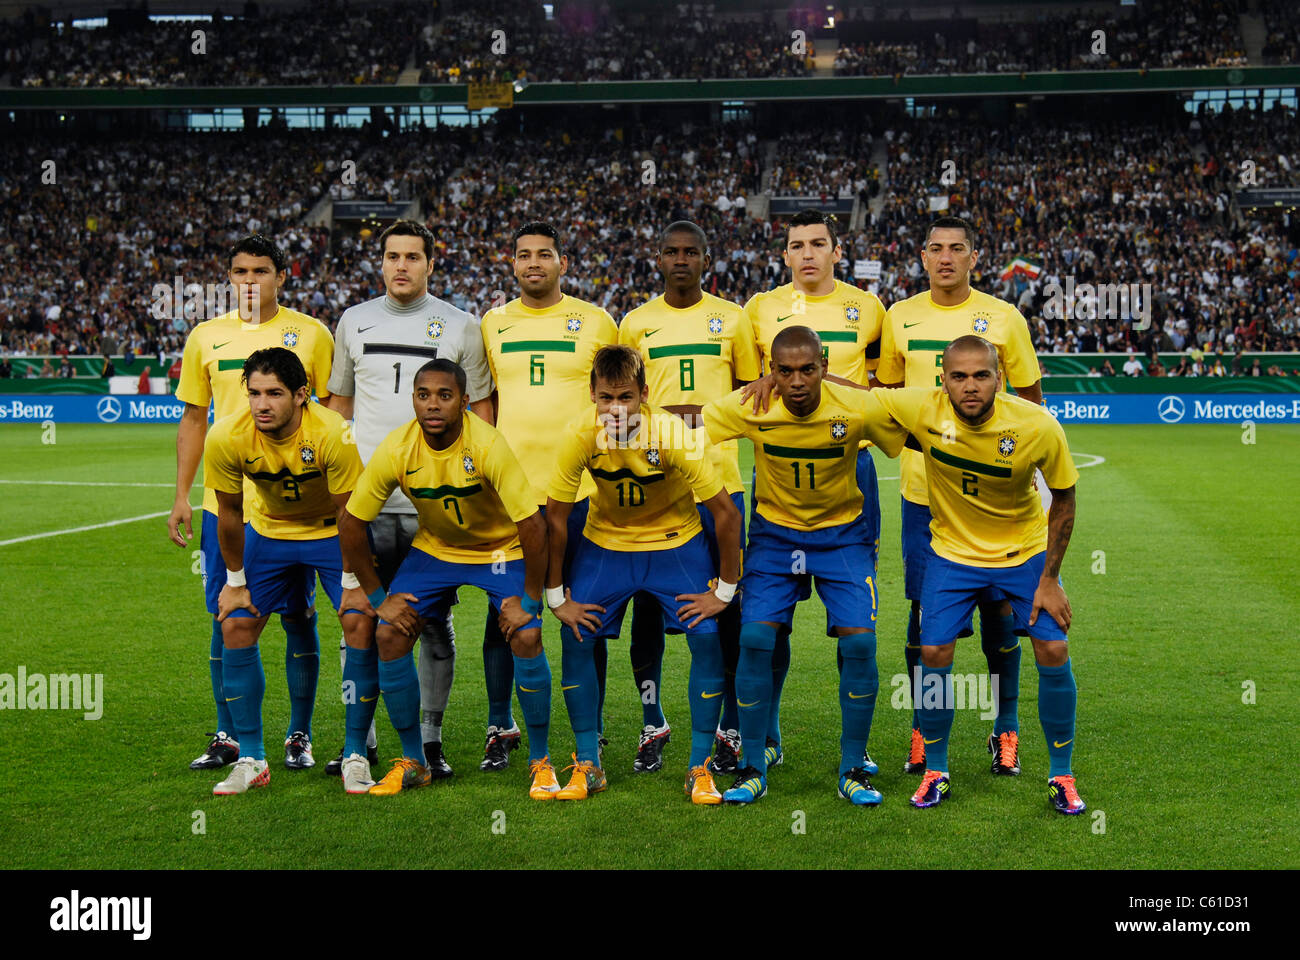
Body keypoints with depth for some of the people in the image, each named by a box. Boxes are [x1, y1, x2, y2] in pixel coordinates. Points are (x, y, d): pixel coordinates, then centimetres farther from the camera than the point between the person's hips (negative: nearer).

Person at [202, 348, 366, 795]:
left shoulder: (333, 435, -31)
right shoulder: (225, 437, -24)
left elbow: (349, 514, -18)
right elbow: (229, 513, -8)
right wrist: (235, 581, -1)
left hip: (331, 531, -2)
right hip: (269, 530, 3)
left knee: (359, 623, -17)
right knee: (235, 626, -8)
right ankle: (251, 759, 5)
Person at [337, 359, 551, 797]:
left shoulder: (488, 444, -30)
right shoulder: (395, 450, -21)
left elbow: (532, 525, -28)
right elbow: (351, 524, -9)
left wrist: (530, 601, -24)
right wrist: (377, 597, -6)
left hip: (501, 548, -3)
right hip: (433, 548, 3)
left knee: (525, 637, -22)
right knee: (389, 635, -11)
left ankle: (540, 762, -1)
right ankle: (412, 761, 6)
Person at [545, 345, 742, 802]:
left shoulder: (673, 435, -29)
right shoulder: (579, 436, -24)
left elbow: (726, 513, -20)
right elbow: (555, 518, -11)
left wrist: (724, 591, -16)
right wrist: (557, 596, -7)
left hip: (676, 542, -1)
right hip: (604, 541, 2)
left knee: (706, 638, -15)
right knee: (576, 639, -11)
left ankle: (700, 769, 0)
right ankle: (588, 765, 6)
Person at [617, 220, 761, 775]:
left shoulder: (732, 318, 9)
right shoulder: (635, 323, 10)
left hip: (718, 478, -1)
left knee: (725, 601, 1)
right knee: (648, 601, 3)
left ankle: (731, 728, 11)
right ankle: (652, 725, 16)